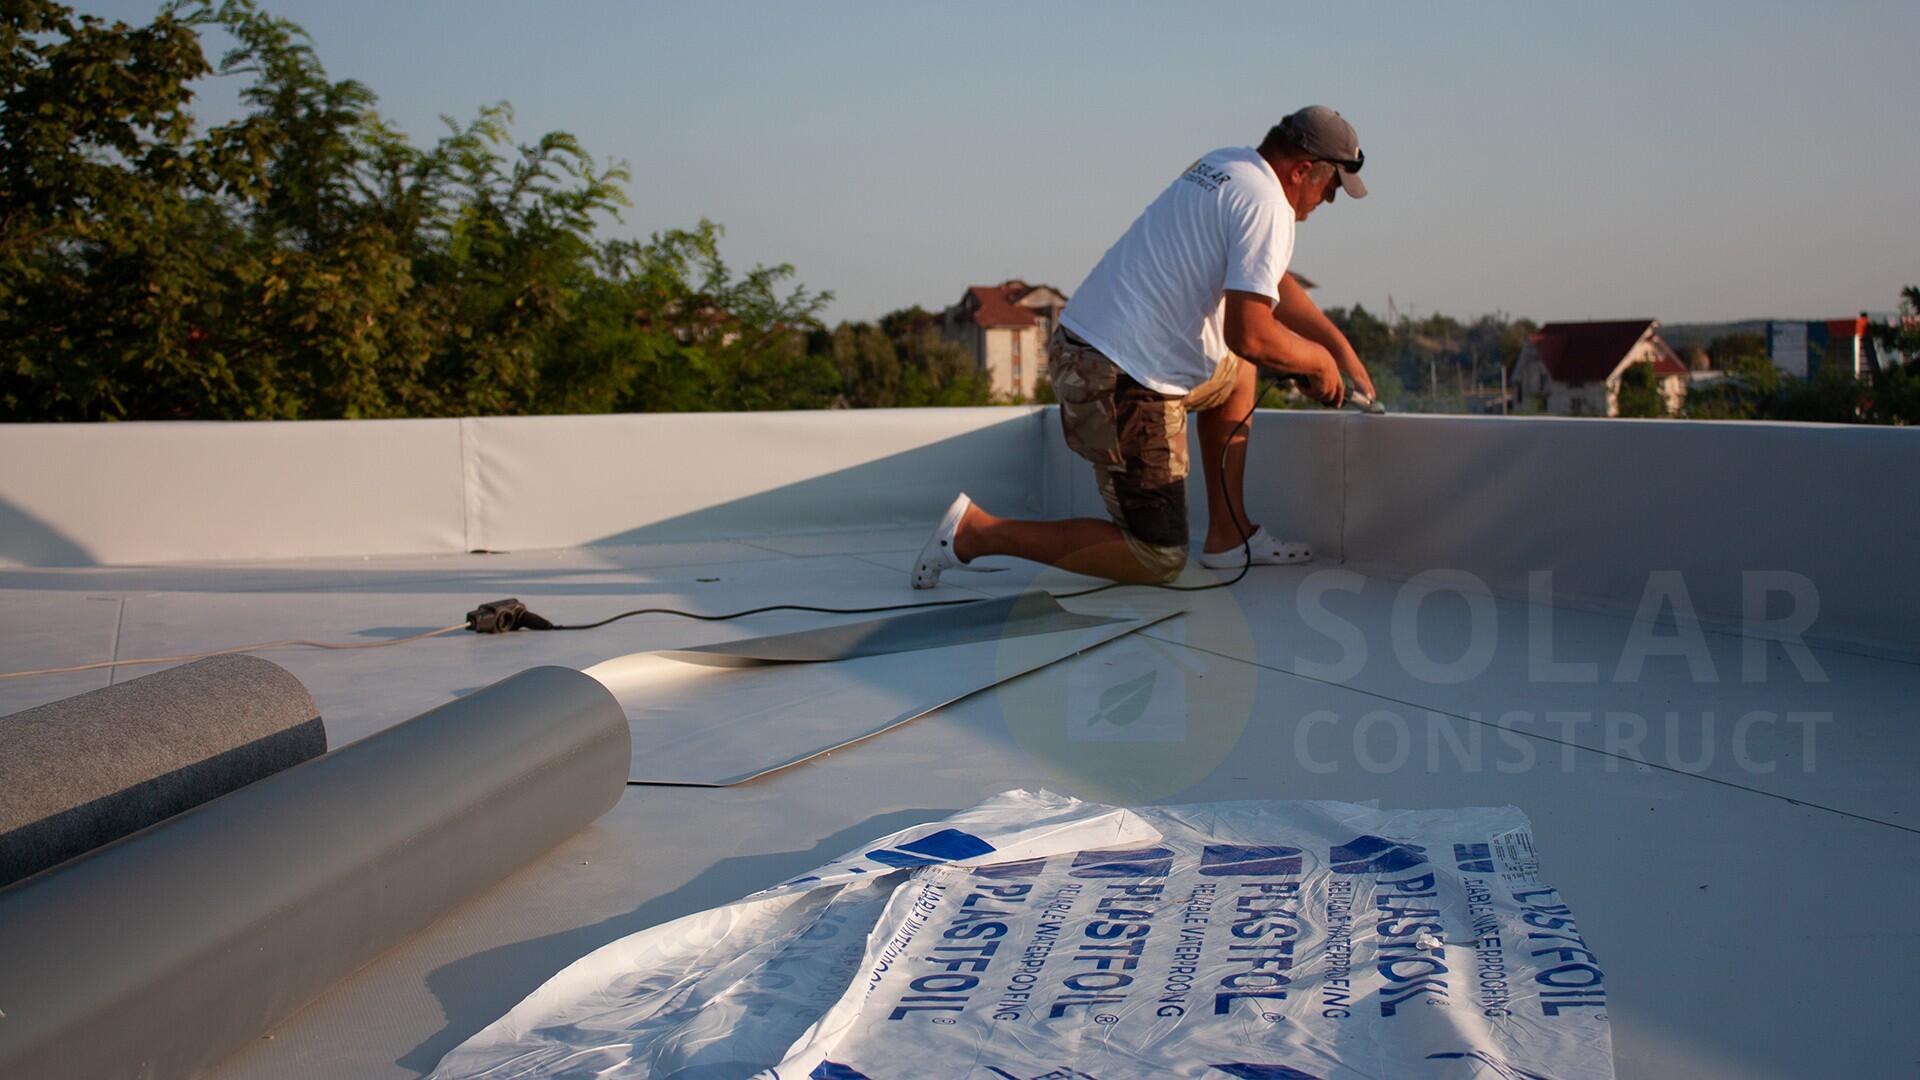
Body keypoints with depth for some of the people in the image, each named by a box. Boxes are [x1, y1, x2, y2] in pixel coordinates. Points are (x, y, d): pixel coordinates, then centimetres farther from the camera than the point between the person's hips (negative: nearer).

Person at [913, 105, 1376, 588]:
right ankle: (975, 532, -4)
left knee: (1237, 373, 32)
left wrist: (1342, 349, 31)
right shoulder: (1266, 206, -12)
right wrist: (1318, 362, -1)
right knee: (1158, 561, -1)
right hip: (1123, 381, -10)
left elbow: (1273, 282, 30)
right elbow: (1250, 335, -20)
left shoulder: (1220, 166, 18)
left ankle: (1228, 537, 29)